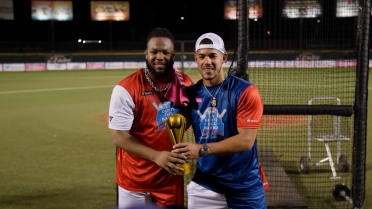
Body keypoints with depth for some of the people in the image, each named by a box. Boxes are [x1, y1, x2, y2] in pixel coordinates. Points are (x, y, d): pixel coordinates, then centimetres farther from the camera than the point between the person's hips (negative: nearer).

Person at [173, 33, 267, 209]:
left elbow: (246, 140, -19)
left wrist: (202, 149, -25)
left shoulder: (246, 92, -11)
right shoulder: (192, 93, 4)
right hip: (204, 185, 3)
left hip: (245, 186, -3)